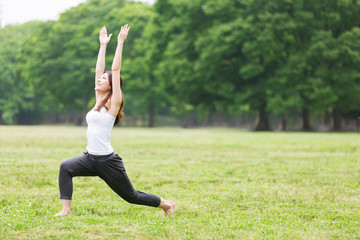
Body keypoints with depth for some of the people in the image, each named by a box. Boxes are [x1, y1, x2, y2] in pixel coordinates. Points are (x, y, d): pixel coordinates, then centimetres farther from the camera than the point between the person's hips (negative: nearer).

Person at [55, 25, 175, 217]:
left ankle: (166, 204, 29)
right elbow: (98, 70, 14)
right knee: (66, 167, -19)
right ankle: (66, 209, -18)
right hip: (91, 158, 7)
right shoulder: (99, 100, 10)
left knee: (131, 196, 7)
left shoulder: (113, 104, -8)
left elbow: (115, 69, -13)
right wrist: (103, 45, 18)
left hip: (108, 161, -7)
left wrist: (120, 43, -12)